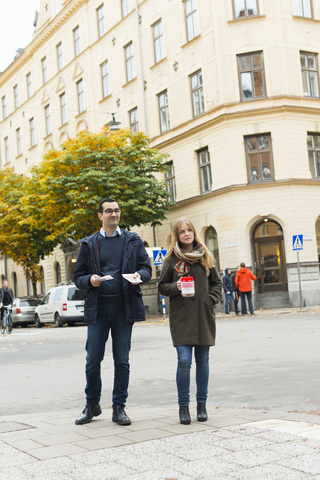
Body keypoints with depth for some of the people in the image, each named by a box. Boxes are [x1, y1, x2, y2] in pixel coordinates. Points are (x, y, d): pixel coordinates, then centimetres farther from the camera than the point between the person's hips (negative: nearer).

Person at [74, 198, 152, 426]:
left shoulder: (133, 241, 11)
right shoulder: (89, 244, 9)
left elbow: (147, 267, 10)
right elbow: (79, 276, 9)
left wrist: (139, 275, -12)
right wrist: (90, 280, -13)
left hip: (124, 306, 0)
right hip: (98, 307, 0)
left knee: (122, 360, 5)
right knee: (93, 360, 2)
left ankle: (119, 407, 16)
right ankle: (92, 405, 19)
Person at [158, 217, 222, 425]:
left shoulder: (206, 256, 10)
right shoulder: (172, 259, 4)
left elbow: (217, 283, 14)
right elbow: (162, 286, 8)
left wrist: (210, 300, -2)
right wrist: (175, 287, -12)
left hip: (204, 315, 2)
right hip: (181, 316, -2)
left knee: (203, 360, 6)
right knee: (184, 361, -9)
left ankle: (202, 404, 19)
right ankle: (183, 405, 6)